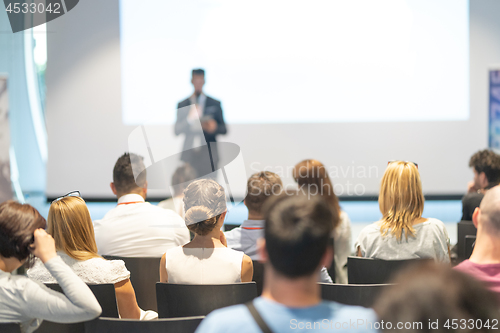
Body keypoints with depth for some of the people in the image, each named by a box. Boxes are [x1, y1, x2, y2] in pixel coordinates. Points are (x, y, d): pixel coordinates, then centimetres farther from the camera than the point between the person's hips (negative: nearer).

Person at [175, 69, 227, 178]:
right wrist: (190, 118, -13)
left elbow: (224, 130, 11)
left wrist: (214, 128, -11)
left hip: (209, 154, 0)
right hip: (189, 155, 0)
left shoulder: (215, 104, 10)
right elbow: (177, 131, 3)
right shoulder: (182, 105, 11)